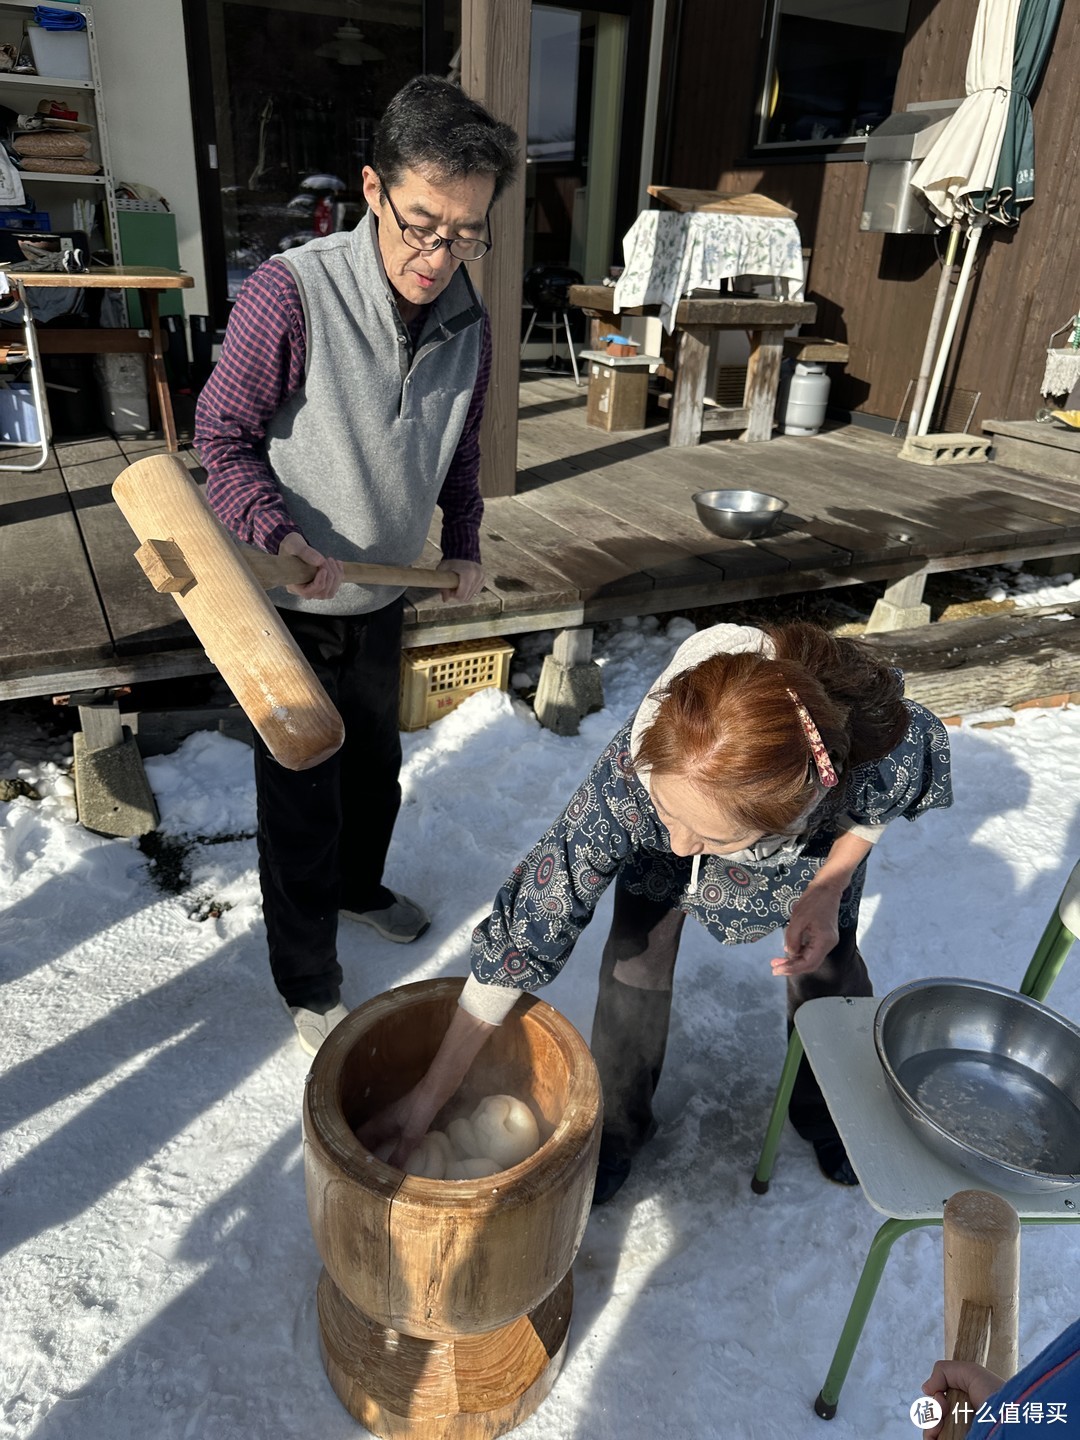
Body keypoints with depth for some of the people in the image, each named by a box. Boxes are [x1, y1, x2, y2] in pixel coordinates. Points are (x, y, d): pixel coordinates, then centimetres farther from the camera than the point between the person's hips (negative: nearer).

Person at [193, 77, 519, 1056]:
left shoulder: (470, 323, -4)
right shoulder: (289, 293, -22)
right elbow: (223, 439, -15)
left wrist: (464, 545, 3)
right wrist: (279, 533, -30)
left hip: (383, 598, 6)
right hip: (288, 603, -5)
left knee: (377, 768, 23)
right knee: (303, 801, 5)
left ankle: (360, 885, 53)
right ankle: (309, 986, 27)